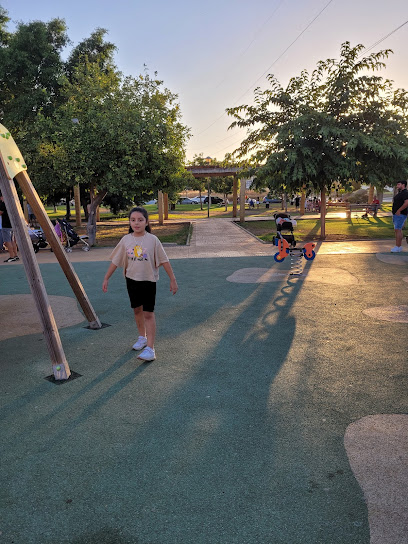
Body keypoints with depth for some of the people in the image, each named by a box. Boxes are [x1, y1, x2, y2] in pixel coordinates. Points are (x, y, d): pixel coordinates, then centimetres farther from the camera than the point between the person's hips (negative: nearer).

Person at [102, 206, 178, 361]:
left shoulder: (152, 240, -11)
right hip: (132, 279, 4)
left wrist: (173, 280, -7)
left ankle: (150, 348, -4)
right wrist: (106, 279, 5)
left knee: (148, 313, -5)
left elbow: (164, 260, -7)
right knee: (137, 310, 17)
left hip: (149, 280, -4)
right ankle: (142, 337, 38)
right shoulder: (126, 240, -3)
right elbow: (115, 261, 5)